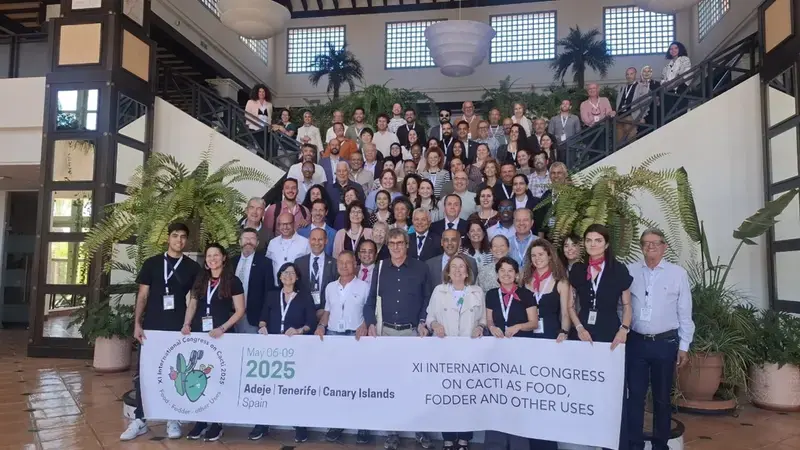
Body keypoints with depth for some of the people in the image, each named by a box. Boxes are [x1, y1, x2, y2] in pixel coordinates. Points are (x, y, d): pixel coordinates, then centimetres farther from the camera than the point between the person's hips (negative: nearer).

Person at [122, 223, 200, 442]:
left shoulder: (193, 268, 4)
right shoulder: (152, 263, 3)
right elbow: (142, 296, 3)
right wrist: (137, 324, -4)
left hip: (179, 329, 0)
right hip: (152, 327, 0)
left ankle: (173, 420, 15)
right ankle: (140, 420, 14)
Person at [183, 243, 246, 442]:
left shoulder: (233, 281, -3)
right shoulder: (200, 280, 11)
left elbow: (240, 310, -5)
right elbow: (192, 305, 15)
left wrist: (222, 328, -16)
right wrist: (187, 324, -2)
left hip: (220, 336, -4)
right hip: (198, 334, 4)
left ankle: (217, 423, 11)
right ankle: (200, 420, 14)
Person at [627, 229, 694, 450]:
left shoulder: (678, 273, -1)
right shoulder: (630, 271, 1)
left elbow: (685, 312, 1)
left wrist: (684, 346, 0)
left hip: (665, 342, -1)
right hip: (636, 341, 1)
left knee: (662, 398, 11)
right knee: (635, 396, 6)